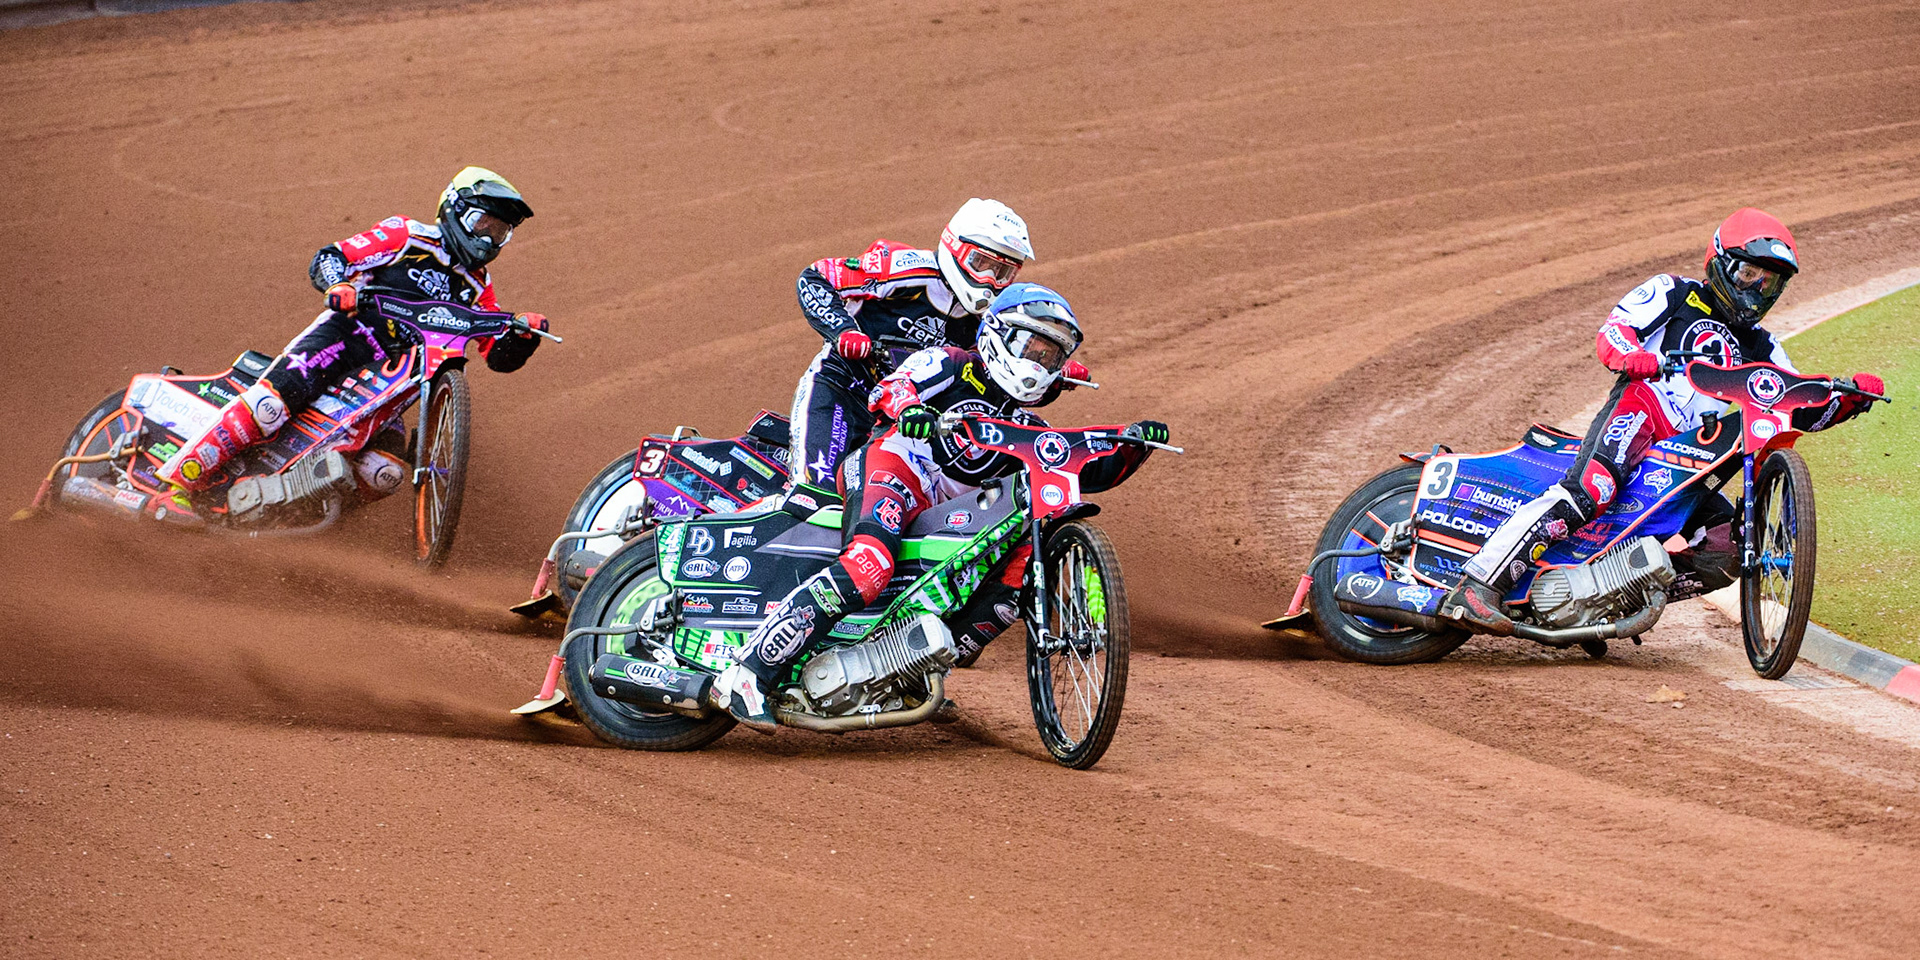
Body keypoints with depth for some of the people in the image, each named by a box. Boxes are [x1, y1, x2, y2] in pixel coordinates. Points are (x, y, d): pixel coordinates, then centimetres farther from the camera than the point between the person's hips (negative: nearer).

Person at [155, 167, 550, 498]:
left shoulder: (477, 287, 20)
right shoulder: (407, 236, 4)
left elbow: (500, 356, 16)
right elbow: (326, 259, -3)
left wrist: (523, 335, -7)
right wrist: (340, 286, -27)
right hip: (346, 333, -5)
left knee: (385, 474, -21)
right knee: (271, 405, -30)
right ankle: (177, 476, -26)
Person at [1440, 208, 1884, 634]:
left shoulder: (1760, 349, 28)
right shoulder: (1673, 294, 13)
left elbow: (1805, 411, 25)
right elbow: (1612, 330, 0)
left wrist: (1851, 395, 5)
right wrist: (1631, 355, -23)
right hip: (1638, 407, -7)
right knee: (1588, 491, -33)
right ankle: (1476, 587, -41)